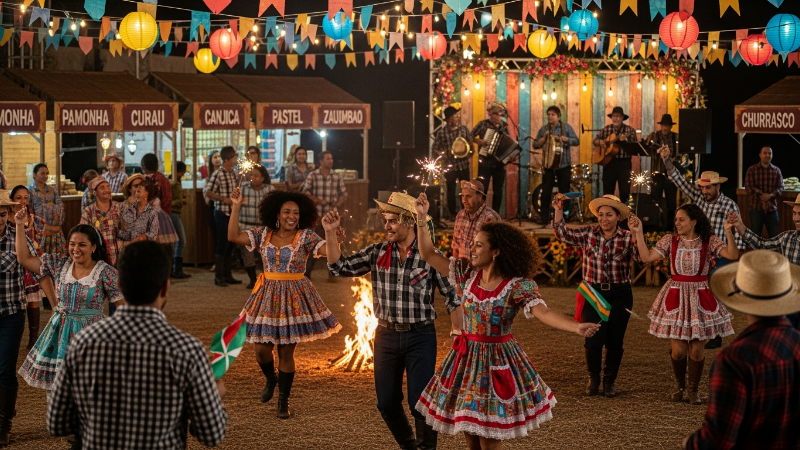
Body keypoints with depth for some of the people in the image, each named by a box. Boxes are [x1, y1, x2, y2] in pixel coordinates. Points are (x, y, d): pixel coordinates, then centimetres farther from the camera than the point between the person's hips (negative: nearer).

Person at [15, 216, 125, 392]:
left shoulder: (105, 273, -9)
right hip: (59, 333, 4)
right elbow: (24, 258, 8)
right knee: (54, 389, 5)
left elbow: (123, 307, -7)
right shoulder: (60, 265, 4)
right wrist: (20, 226, 3)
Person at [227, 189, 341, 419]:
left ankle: (283, 400, 19)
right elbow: (233, 236, -5)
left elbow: (330, 252, -15)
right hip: (267, 296, 2)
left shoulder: (306, 236, -4)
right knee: (262, 350, 3)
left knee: (286, 352, 2)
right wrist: (236, 207, -10)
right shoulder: (263, 234, 3)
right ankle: (271, 379, 38)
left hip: (294, 297, -2)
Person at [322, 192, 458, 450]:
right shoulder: (377, 253, 0)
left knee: (420, 403, -5)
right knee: (387, 404, 11)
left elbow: (451, 297, -4)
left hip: (420, 337, -4)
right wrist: (330, 233, -8)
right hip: (386, 336, 4)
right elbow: (339, 267, 3)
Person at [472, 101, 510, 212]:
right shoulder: (483, 124, -4)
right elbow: (470, 136, -5)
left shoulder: (504, 126, 7)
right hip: (485, 162, -3)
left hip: (500, 164, 3)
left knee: (498, 191, 6)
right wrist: (478, 141, -23)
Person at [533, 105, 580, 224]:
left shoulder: (566, 127, 1)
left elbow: (577, 141, -3)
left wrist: (566, 139, -21)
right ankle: (545, 219, 3)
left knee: (564, 193, 4)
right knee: (546, 193, -3)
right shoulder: (543, 129, 8)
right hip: (548, 165, 1)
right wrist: (543, 139, -11)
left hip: (563, 165, -1)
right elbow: (535, 144, 8)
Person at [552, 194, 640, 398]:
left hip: (619, 296, 0)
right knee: (593, 341, -6)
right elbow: (563, 234, 0)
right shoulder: (588, 233, 1)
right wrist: (558, 211, -11)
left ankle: (610, 380, 26)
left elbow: (640, 256, -17)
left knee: (614, 342, 6)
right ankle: (593, 377, 20)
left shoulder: (626, 237, -2)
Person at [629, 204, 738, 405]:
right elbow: (647, 257, -6)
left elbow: (733, 255, -16)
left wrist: (729, 232, -27)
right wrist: (638, 233, -8)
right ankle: (680, 386, 27)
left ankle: (693, 389, 24)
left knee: (696, 350, 1)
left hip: (701, 299, -1)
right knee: (678, 350, 1)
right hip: (675, 297, 1)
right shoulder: (670, 241, 2)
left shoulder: (709, 242, -4)